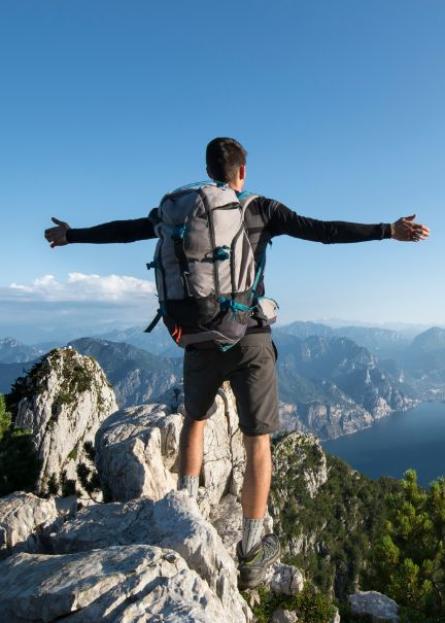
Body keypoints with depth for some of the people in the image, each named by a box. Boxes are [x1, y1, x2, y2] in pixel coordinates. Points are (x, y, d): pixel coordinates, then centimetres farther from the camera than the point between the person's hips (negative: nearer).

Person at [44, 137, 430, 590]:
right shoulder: (262, 209, 0)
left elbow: (124, 230, 15)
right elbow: (321, 230, -7)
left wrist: (70, 236, 28)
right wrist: (387, 231, -4)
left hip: (200, 339, 3)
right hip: (249, 339, -3)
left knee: (195, 419, 27)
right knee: (257, 441, 8)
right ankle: (250, 553, 15)